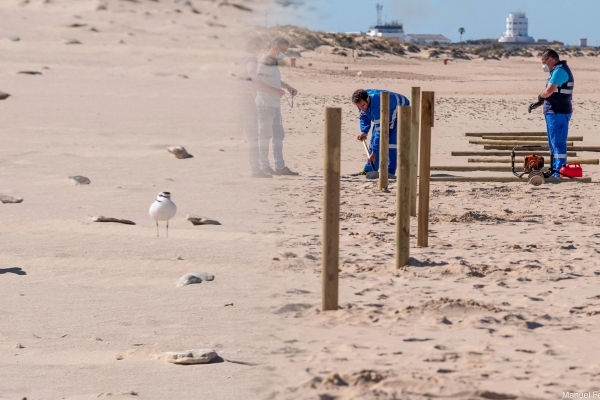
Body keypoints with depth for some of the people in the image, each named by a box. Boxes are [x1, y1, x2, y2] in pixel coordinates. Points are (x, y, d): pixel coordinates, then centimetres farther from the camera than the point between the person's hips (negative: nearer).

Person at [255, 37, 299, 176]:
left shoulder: (274, 63, 14)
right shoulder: (263, 63, -14)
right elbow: (258, 84, -21)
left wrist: (288, 87, 17)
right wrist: (276, 91, -25)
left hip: (275, 105, 10)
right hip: (265, 105, -10)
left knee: (278, 136, 10)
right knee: (265, 136, -3)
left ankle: (280, 167, 13)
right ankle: (264, 167, 4)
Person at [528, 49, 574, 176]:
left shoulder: (559, 71, -16)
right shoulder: (559, 70, 18)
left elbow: (548, 91, -24)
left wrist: (540, 97, -3)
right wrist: (539, 103, 14)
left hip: (558, 113, -11)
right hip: (554, 112, 11)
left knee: (558, 143, -8)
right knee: (553, 143, 17)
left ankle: (559, 172, -7)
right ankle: (555, 170, 24)